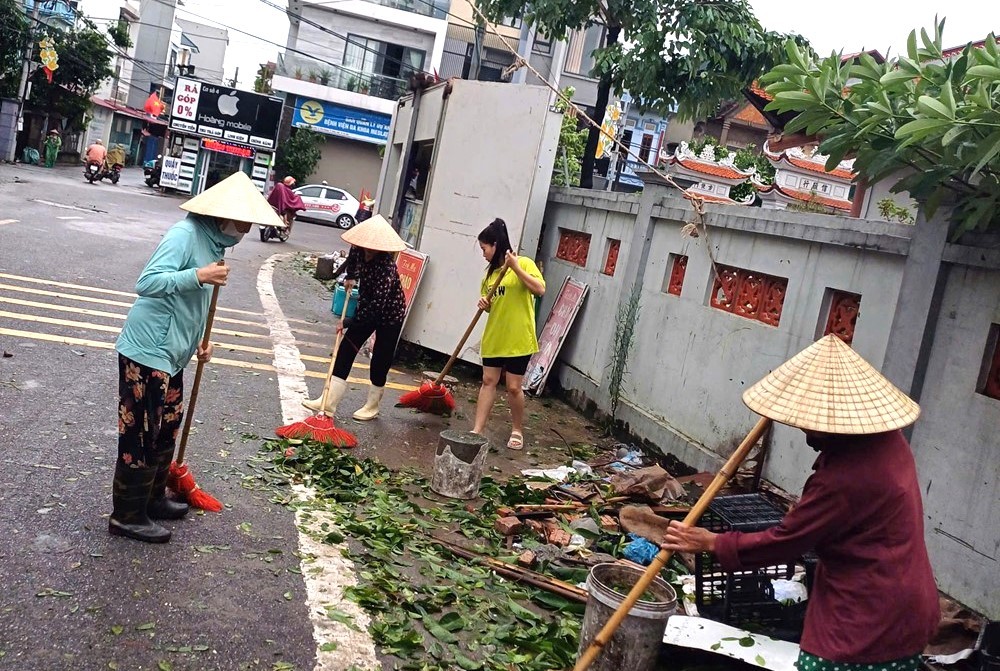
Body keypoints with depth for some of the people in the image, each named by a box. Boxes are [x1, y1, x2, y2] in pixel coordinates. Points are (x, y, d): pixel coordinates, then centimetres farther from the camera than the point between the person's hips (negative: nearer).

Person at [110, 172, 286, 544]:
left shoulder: (213, 242, 10)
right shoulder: (185, 234, -18)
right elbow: (146, 282, -27)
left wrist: (197, 342, 17)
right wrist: (199, 275, -34)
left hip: (170, 355, 10)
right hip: (147, 352, -9)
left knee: (166, 429, 20)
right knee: (140, 433, 1)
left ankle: (153, 497, 37)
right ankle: (127, 516, 13)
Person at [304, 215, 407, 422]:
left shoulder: (386, 267, -34)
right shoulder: (359, 249, -13)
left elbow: (377, 304, -36)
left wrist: (348, 322, -30)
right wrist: (350, 277, 2)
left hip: (389, 314, -7)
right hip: (367, 308, 7)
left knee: (380, 361, 1)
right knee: (345, 350, -1)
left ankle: (372, 407, 21)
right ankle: (328, 403, -1)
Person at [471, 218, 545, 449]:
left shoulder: (524, 263, -7)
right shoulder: (492, 271, 11)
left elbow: (540, 289, -21)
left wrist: (516, 268, -23)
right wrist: (485, 304, -4)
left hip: (518, 339, -6)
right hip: (494, 337, 6)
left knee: (514, 387, 1)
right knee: (488, 381, 5)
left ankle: (517, 431, 20)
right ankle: (477, 430, 6)